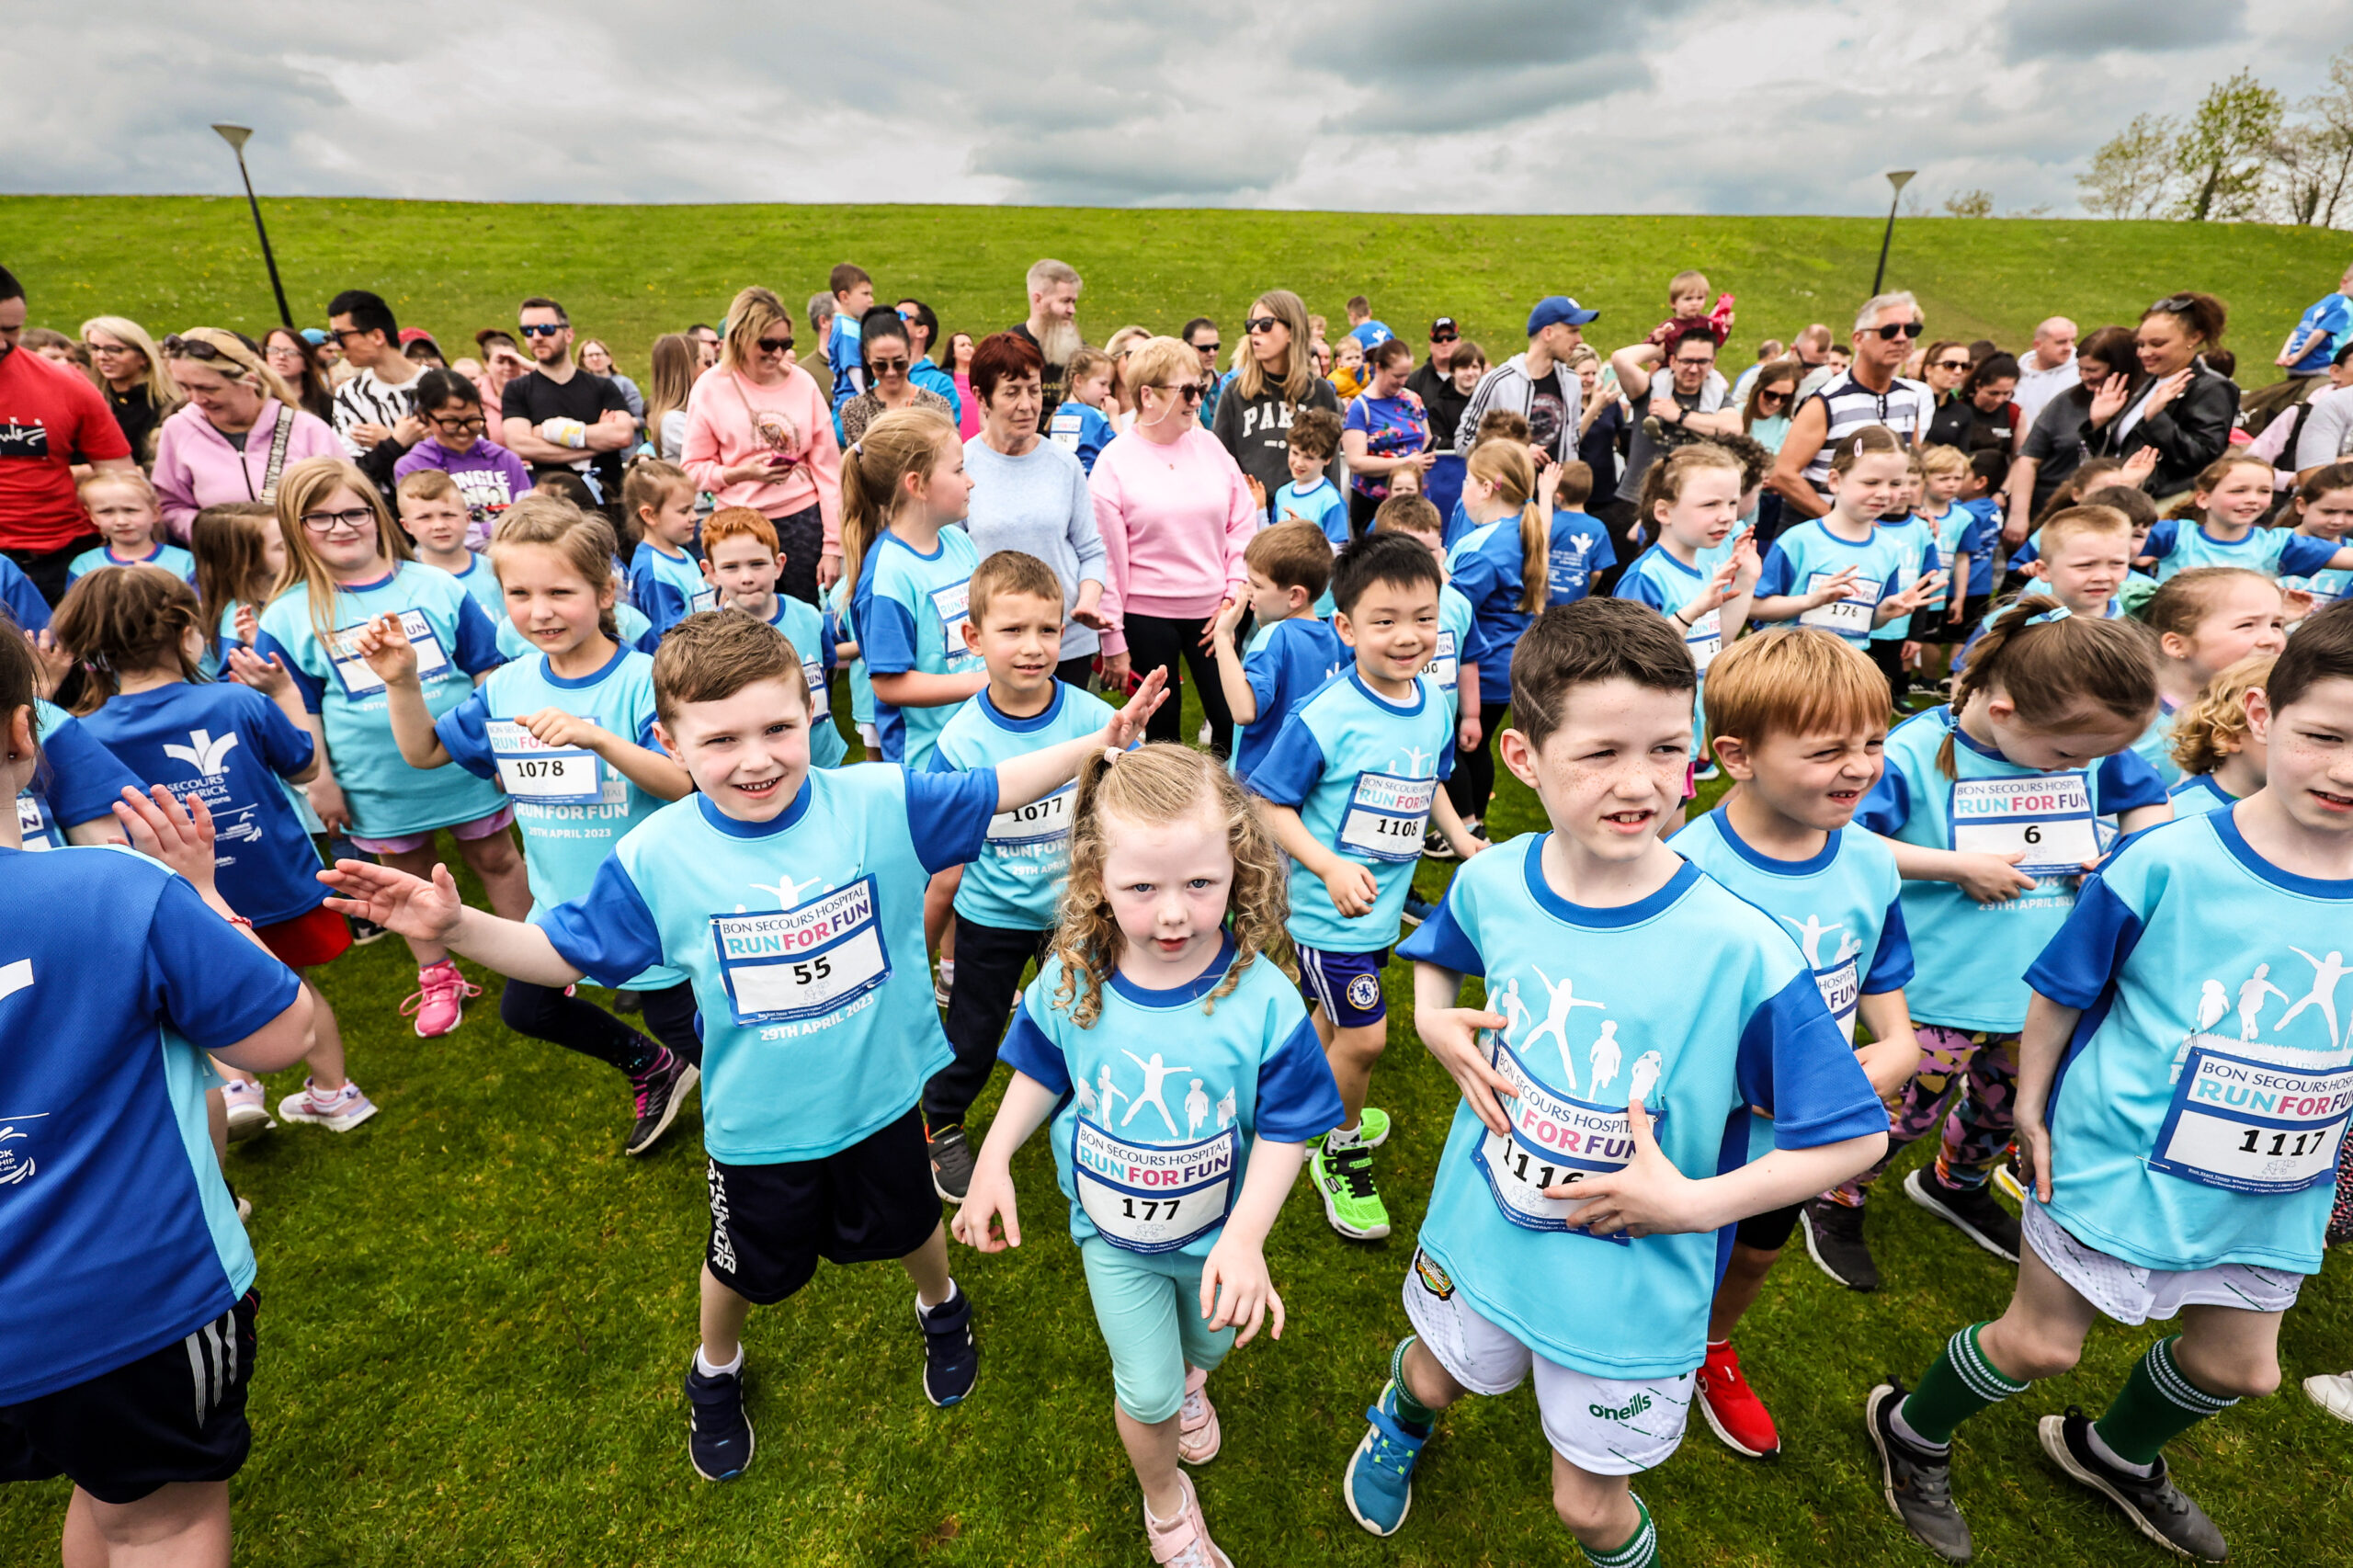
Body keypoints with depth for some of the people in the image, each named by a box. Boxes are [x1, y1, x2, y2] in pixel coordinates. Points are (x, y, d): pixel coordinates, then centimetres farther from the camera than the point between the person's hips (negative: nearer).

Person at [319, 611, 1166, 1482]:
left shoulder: (880, 803, -21)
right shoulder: (655, 857, -18)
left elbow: (998, 788, -12)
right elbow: (565, 953, -6)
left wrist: (1100, 741, -20)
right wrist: (456, 925, -21)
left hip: (882, 1094, 0)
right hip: (756, 1124, 0)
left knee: (907, 1224, 27)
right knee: (748, 1265, 26)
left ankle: (941, 1306, 62)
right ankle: (714, 1372, 61)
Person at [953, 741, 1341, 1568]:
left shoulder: (1261, 998, -30)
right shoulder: (1070, 982, -23)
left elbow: (1283, 1129, -19)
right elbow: (1041, 1074, -3)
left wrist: (1246, 1236, -29)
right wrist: (993, 1162, -11)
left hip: (1217, 1232, 0)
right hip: (1112, 1231, 0)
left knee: (1210, 1340, 29)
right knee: (1146, 1392, 13)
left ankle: (1190, 1381, 69)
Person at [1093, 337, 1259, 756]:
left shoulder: (1209, 445, 5)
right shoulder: (1115, 462, -6)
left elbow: (1244, 522, 9)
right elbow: (1106, 557, -6)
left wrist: (1236, 590, -1)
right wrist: (1113, 642, -6)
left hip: (1212, 611, 3)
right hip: (1147, 615, -3)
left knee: (1233, 720, 3)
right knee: (1161, 726, 8)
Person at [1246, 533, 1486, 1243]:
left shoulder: (1433, 705, -2)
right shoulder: (1323, 719, -23)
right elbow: (1268, 804, -18)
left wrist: (1462, 839, 4)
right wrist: (1329, 865, -27)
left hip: (1383, 904, 6)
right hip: (1328, 909, -6)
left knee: (1336, 1019, 23)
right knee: (1365, 1036, -1)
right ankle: (1340, 1152, 25)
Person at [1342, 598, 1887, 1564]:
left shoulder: (1742, 950, -28)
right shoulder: (1493, 881, -17)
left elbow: (1853, 1138, -17)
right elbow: (1436, 957, 7)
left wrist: (1697, 1203, -24)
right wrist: (1434, 1021, -12)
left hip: (1632, 1291, -3)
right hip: (1476, 1238, 3)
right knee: (1436, 1376, 33)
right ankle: (1400, 1416, 70)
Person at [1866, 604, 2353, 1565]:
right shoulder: (2169, 863, -20)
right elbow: (2062, 990, -10)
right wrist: (2032, 1108, -6)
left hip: (2274, 1192, 5)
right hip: (2119, 1160, -5)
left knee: (2238, 1367, 23)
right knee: (2042, 1343, 7)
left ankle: (2115, 1454, 54)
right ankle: (1910, 1432, 35)